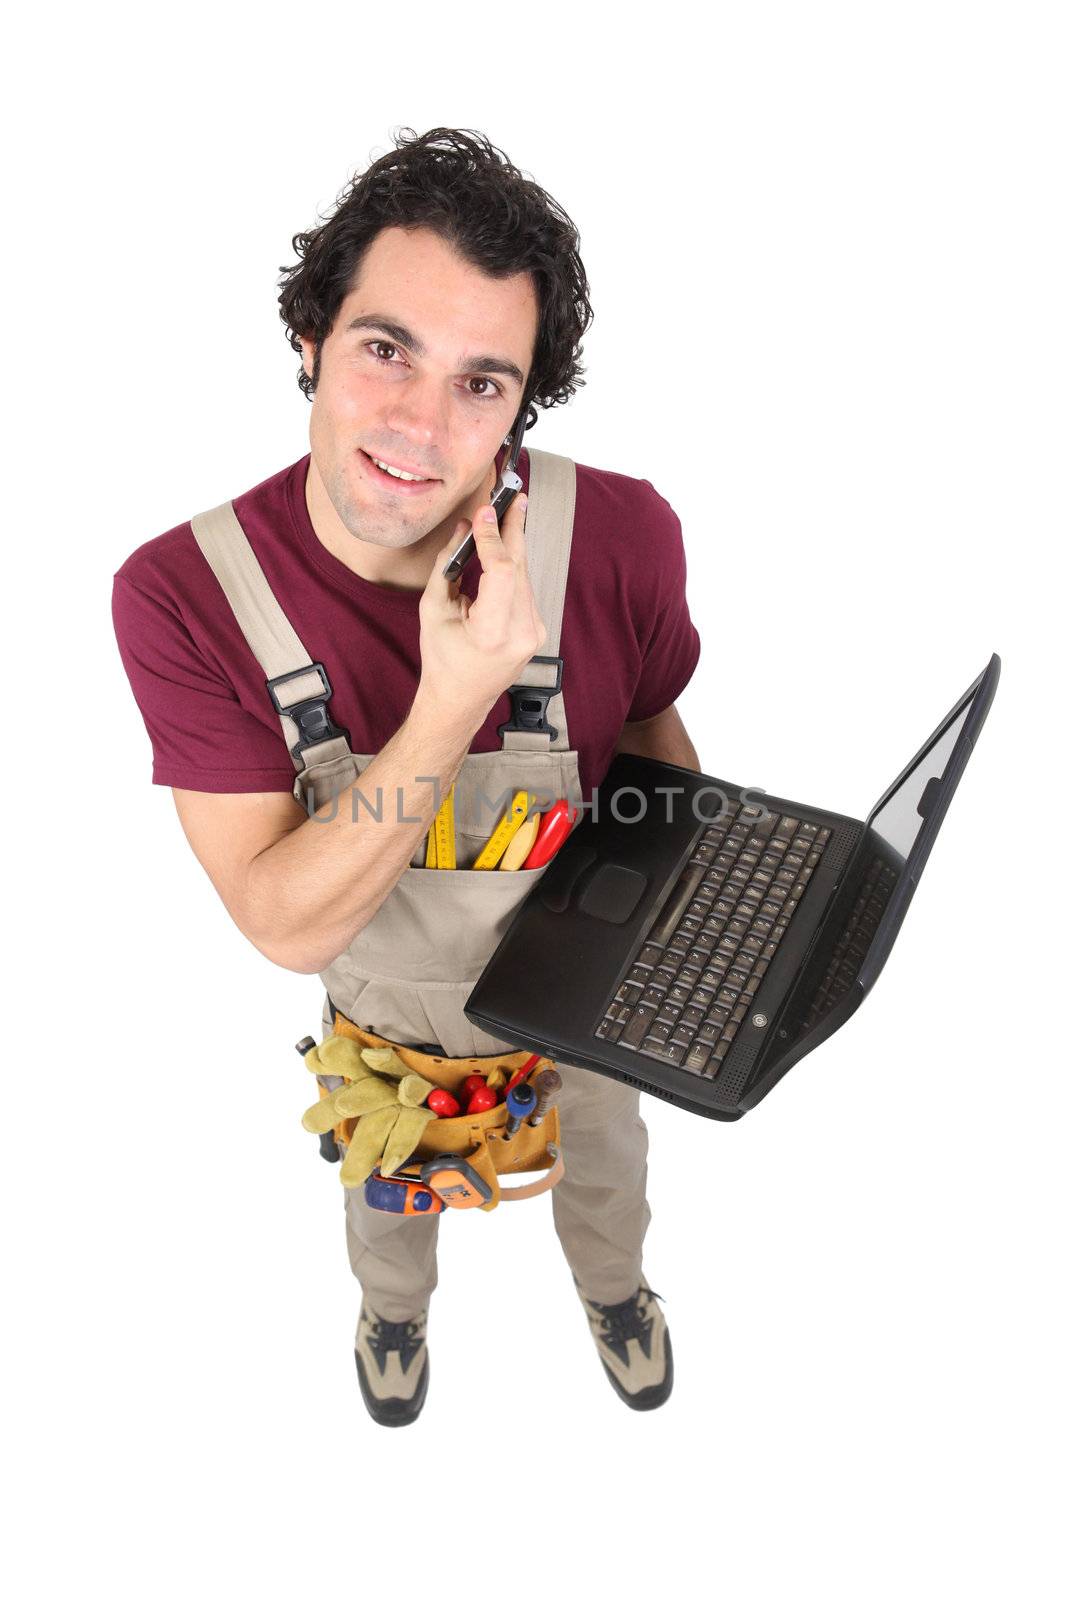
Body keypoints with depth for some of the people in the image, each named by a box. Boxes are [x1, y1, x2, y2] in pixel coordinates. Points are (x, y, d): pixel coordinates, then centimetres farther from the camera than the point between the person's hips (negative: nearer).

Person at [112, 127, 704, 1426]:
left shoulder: (621, 537, -30)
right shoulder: (180, 595, -32)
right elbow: (285, 926, -33)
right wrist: (455, 701, -44)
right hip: (387, 1008, 0)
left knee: (605, 1169, 33)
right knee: (388, 1193, 33)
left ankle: (612, 1284, 71)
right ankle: (393, 1308, 71)